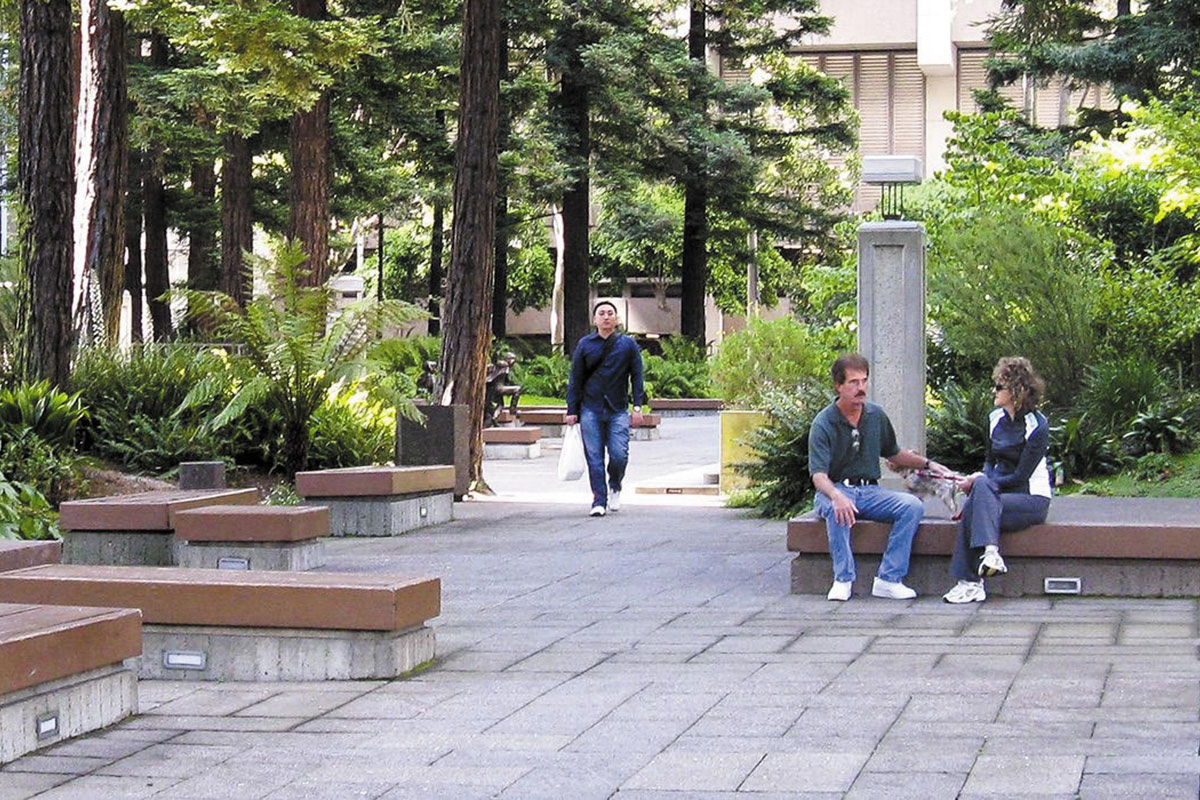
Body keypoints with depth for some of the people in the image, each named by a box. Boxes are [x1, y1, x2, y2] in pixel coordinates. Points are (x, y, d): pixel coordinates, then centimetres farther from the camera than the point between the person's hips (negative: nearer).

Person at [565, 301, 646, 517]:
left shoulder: (628, 345, 7)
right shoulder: (585, 345, 7)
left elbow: (637, 376, 8)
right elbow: (575, 379, 9)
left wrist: (638, 406, -1)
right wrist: (572, 410, 5)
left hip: (618, 410, -1)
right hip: (590, 409, 1)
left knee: (619, 455, -9)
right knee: (594, 457, -2)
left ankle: (614, 488, 20)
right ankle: (599, 501, 5)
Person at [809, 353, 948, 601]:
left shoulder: (876, 416, 8)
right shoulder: (823, 424, -10)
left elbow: (893, 454, 26)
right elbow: (819, 475, -21)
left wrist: (927, 464, 16)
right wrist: (836, 496, -41)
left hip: (870, 491, 5)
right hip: (836, 489, -5)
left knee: (913, 506, -21)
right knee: (838, 510, -39)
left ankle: (889, 579, -23)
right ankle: (843, 579, -28)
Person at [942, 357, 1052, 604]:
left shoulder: (1037, 427, -11)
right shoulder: (996, 418, 10)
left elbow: (1020, 477, -14)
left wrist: (979, 482, -11)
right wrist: (981, 479, 2)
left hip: (1032, 499, -6)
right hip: (999, 490, 6)